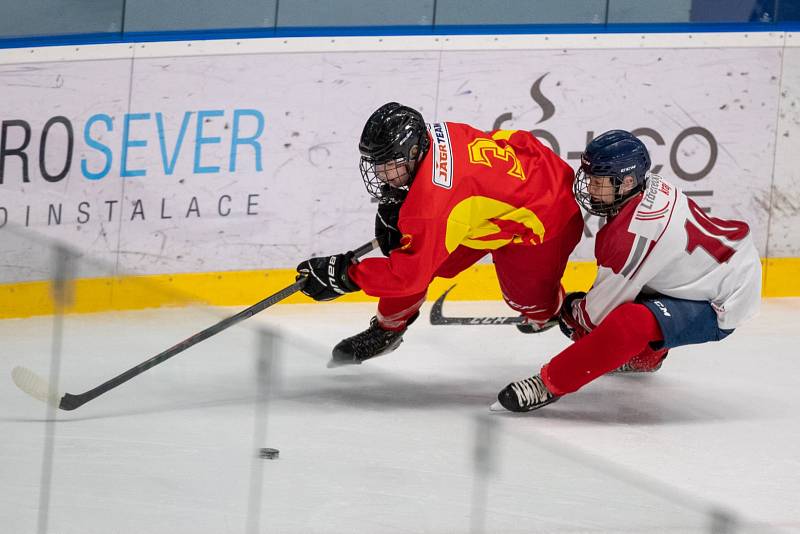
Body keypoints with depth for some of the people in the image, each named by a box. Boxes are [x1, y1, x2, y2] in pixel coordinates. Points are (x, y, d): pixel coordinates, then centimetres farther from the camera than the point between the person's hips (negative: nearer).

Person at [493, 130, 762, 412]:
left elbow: (601, 310, -15)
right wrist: (585, 302, 15)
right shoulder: (652, 187, -4)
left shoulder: (633, 232, -29)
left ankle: (550, 384, -22)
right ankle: (645, 355, 43)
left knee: (630, 322, -31)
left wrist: (573, 311, 5)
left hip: (717, 307, -10)